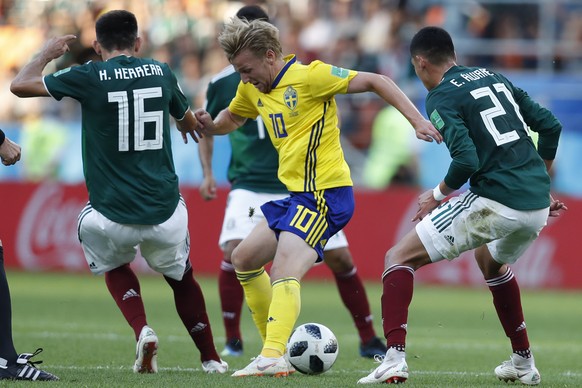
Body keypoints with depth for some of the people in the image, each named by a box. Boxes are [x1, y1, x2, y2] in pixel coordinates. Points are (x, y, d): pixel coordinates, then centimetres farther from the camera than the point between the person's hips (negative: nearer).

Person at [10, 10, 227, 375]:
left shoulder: (90, 77, -6)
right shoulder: (161, 72, 5)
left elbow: (20, 85, 3)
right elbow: (190, 123, 25)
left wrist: (47, 53, 22)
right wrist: (189, 124, 50)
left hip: (111, 217, -2)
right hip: (165, 213, 2)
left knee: (115, 268, 29)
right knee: (181, 276, 29)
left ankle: (142, 330, 5)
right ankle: (211, 358, 30)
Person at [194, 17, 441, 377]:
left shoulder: (309, 75, -14)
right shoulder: (253, 88, 11)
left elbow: (376, 82, -14)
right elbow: (231, 118, 30)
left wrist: (418, 121, -23)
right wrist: (210, 125, 5)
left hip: (325, 195, -10)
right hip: (297, 196, 10)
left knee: (285, 274, -24)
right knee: (244, 259, 17)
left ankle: (273, 358, -38)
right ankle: (276, 346, 20)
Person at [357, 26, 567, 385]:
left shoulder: (441, 97, -4)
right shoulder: (494, 78, 18)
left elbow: (466, 160, -17)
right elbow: (551, 126, 17)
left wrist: (439, 194, 1)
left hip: (496, 204, -7)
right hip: (538, 204, 7)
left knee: (399, 258, 2)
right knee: (491, 260, 38)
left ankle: (395, 359, -14)